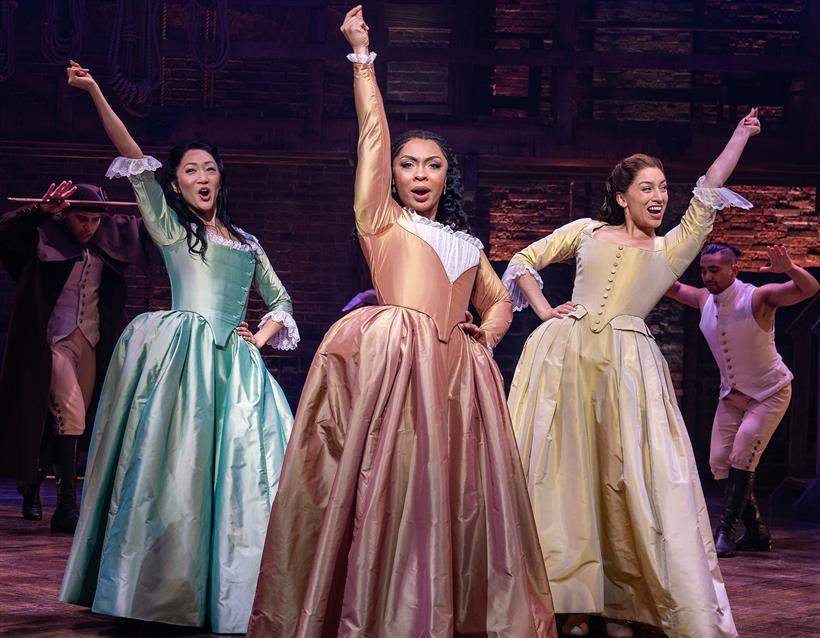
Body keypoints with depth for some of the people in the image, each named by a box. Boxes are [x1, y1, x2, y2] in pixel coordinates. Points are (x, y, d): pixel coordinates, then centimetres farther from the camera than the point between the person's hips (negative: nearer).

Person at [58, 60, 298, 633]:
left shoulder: (246, 243, 21)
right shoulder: (170, 226, 9)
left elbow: (281, 301, 30)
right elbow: (133, 158, -2)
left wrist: (261, 338, 9)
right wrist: (96, 94, -12)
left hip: (234, 364, 4)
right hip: (182, 355, -4)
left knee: (237, 472, -1)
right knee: (175, 466, -8)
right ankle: (162, 591, -3)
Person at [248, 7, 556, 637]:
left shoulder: (466, 243, 27)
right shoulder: (381, 220, 14)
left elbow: (498, 300, 34)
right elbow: (374, 131, 10)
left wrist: (491, 330, 12)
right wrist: (362, 54, 11)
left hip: (457, 368, 5)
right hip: (391, 359, -5)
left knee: (457, 498, 1)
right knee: (386, 491, -8)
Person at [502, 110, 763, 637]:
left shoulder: (672, 250, 17)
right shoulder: (586, 232, 16)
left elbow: (708, 193, 10)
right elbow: (523, 262, 20)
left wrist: (741, 134, 10)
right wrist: (545, 311, 7)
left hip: (628, 366, 0)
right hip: (566, 352, 0)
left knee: (626, 479, -7)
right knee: (564, 471, -3)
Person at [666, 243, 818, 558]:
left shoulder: (758, 298, -24)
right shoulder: (704, 299, -6)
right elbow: (673, 288, 13)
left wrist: (788, 269, -54)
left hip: (770, 393, -6)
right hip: (732, 395, 6)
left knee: (742, 457, -17)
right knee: (719, 461, 1)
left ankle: (725, 532, -11)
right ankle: (756, 532, 14)